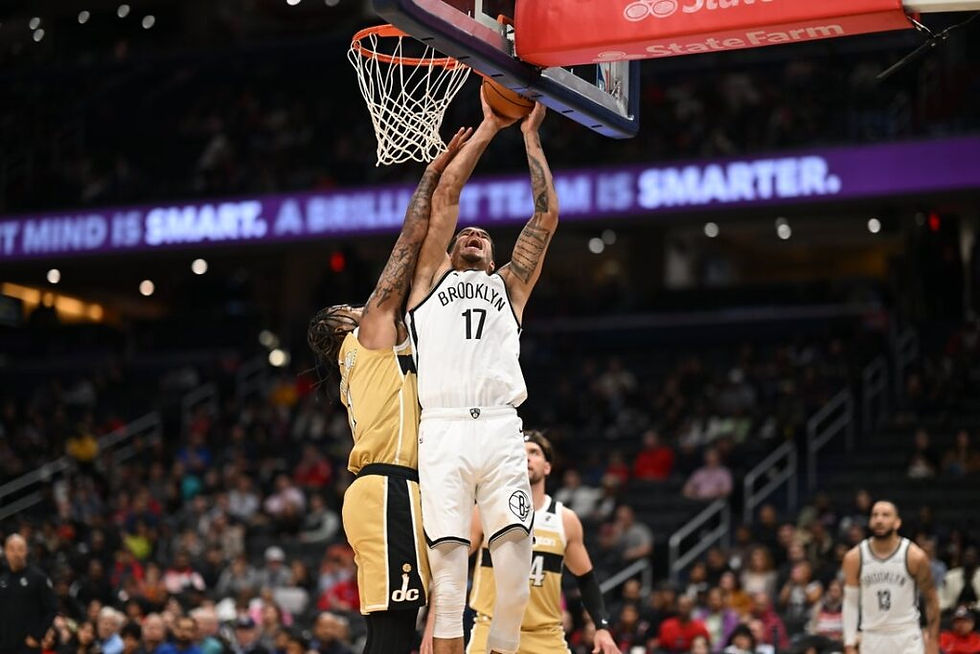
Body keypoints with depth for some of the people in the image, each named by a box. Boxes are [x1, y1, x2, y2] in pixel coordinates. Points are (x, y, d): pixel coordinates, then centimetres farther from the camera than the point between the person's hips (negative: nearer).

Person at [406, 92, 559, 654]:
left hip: (500, 431, 1)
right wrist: (489, 127, 20)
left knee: (516, 544, -15)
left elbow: (546, 214, 20)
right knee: (449, 550, -11)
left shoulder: (509, 286, 27)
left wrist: (531, 136, 22)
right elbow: (446, 194, 17)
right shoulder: (432, 278, 24)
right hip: (443, 431, -1)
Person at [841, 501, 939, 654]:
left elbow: (931, 599, 0)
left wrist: (933, 640, -1)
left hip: (907, 638, -2)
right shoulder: (854, 558, -4)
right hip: (872, 639, 2)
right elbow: (850, 603, 3)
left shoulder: (914, 556, -9)